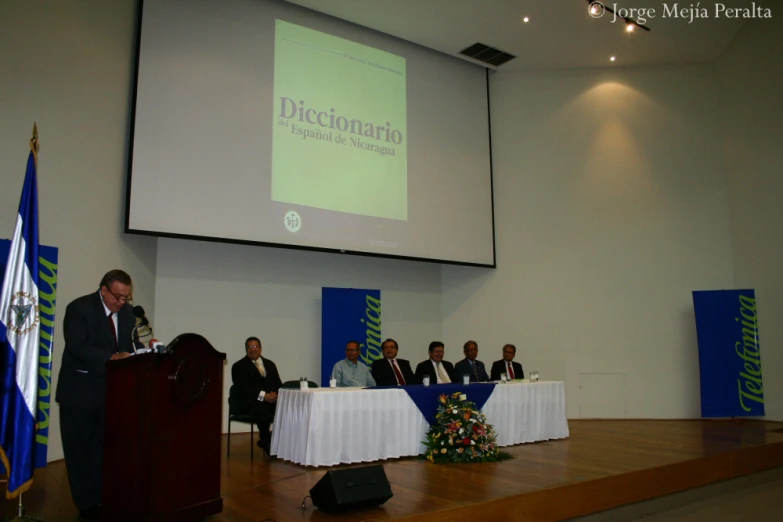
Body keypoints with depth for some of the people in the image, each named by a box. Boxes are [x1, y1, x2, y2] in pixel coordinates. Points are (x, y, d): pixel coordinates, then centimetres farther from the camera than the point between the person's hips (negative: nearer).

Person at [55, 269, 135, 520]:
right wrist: (111, 358, -36)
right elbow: (77, 347, -25)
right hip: (80, 390, -5)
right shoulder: (79, 308, -16)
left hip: (113, 388, 5)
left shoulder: (128, 311, 3)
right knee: (81, 447, 7)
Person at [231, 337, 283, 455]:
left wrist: (276, 394, -8)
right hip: (252, 401, -5)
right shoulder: (239, 366, 8)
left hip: (273, 398, 5)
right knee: (262, 410, -39)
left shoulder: (270, 364, 24)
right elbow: (244, 388, -7)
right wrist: (263, 396, -19)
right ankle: (266, 442, -16)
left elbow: (278, 384, 17)